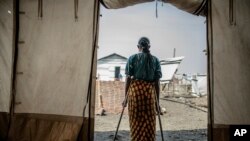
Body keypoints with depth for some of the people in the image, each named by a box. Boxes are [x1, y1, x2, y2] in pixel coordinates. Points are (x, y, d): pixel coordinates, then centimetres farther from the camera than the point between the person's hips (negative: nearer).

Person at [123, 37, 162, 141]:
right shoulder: (155, 60, 7)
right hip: (149, 91, 1)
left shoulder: (132, 58, 3)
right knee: (149, 122, 10)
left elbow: (128, 78, -1)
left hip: (135, 89, -1)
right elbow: (157, 82, 4)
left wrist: (126, 97, 5)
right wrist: (157, 100, 10)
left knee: (136, 121, 9)